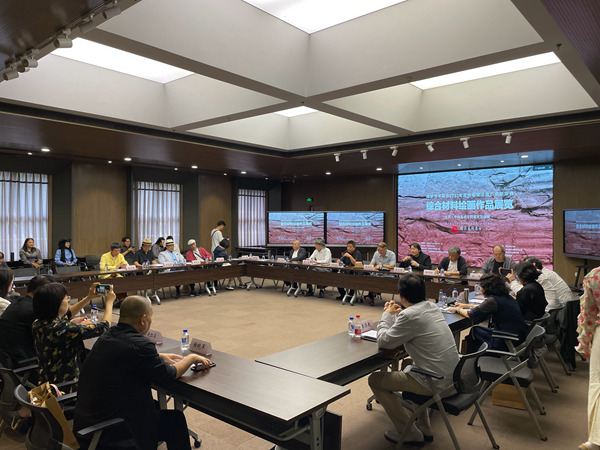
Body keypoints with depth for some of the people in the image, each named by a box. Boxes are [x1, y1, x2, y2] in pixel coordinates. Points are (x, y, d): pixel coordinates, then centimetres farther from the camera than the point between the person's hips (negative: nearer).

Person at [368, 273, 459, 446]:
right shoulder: (432, 306, 5)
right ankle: (424, 427, 36)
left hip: (436, 383, -9)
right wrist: (398, 314, 15)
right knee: (408, 370, 36)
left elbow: (383, 341, -13)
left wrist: (387, 315, 1)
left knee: (375, 380, 2)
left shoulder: (409, 315, -22)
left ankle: (410, 434, 12)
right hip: (452, 376, 9)